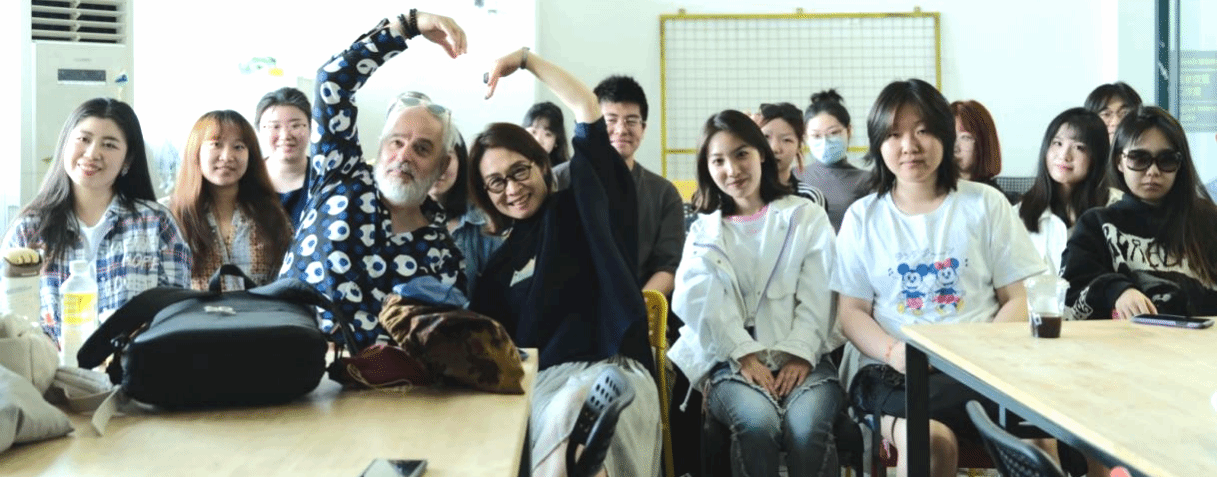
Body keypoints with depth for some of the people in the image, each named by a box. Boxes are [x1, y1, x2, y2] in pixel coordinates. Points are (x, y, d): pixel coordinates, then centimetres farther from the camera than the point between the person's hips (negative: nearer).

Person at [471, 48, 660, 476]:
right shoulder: (499, 257, 23)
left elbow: (588, 111, 5)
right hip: (540, 380, 3)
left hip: (611, 368, -3)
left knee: (572, 411, -39)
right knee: (560, 418, -35)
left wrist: (526, 59, 9)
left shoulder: (578, 208, 13)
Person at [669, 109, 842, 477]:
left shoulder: (807, 217, 14)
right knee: (757, 423, -34)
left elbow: (817, 297, 4)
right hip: (733, 360, 0)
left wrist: (800, 353, -12)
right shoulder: (704, 230, 17)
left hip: (801, 357, 0)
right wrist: (745, 354, -14)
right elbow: (704, 301, 0)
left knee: (807, 427, -33)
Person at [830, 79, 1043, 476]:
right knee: (931, 440, -33)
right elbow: (851, 311, 8)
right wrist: (893, 351, -12)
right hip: (893, 371, 0)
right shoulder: (863, 217, 12)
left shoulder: (985, 204, 10)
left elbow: (1015, 301, 8)